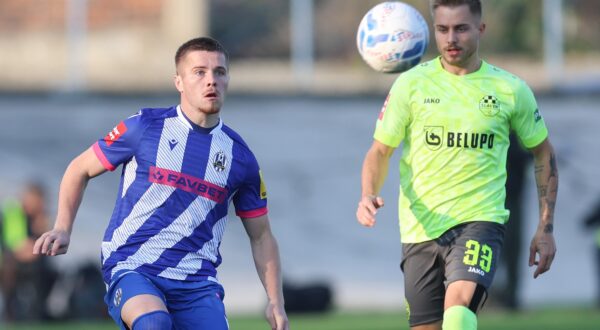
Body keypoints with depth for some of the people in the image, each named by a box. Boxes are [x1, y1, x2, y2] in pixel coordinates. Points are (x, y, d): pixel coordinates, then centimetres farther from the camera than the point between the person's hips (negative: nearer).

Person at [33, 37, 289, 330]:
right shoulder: (144, 127, 0)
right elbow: (80, 169, 13)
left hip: (197, 283, 4)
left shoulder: (240, 157, 9)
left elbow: (261, 236, 18)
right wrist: (62, 229, 0)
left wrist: (275, 301, 7)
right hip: (132, 269, -4)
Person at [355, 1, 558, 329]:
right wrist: (368, 196, -15)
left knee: (460, 303, -29)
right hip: (420, 227, 2)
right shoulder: (411, 84, 2)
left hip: (480, 219, -2)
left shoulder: (510, 90, 3)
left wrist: (546, 228, 11)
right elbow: (380, 151, 6)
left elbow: (543, 153, 15)